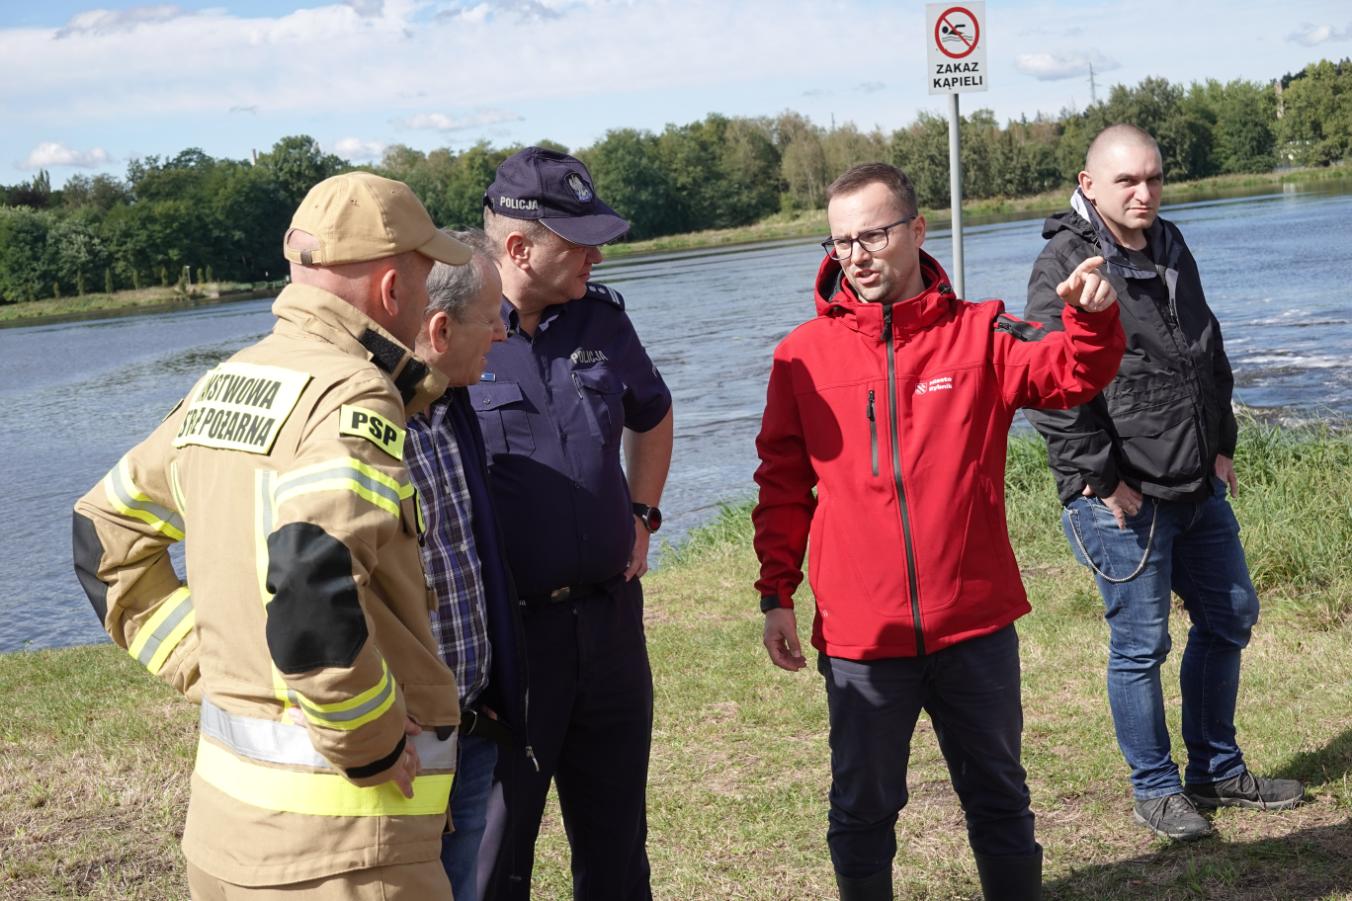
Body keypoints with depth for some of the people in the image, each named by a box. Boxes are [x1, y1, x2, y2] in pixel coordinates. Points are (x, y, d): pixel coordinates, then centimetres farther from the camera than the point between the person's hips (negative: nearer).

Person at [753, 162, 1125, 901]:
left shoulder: (978, 333, -1)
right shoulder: (804, 353, 0)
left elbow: (1074, 374, -15)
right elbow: (783, 483, 5)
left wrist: (1092, 317, -35)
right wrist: (776, 594, 2)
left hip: (976, 624, 0)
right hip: (860, 635, 0)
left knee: (999, 799, 16)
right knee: (863, 810, 14)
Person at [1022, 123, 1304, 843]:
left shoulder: (1171, 250, 12)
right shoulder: (1064, 268, -14)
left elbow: (1211, 357, 22)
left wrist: (1220, 445, 16)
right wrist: (1101, 478, -18)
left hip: (1198, 487, 9)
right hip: (1122, 498, -8)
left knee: (1230, 617, 17)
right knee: (1140, 645, 1)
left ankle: (1216, 771, 32)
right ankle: (1154, 788, 19)